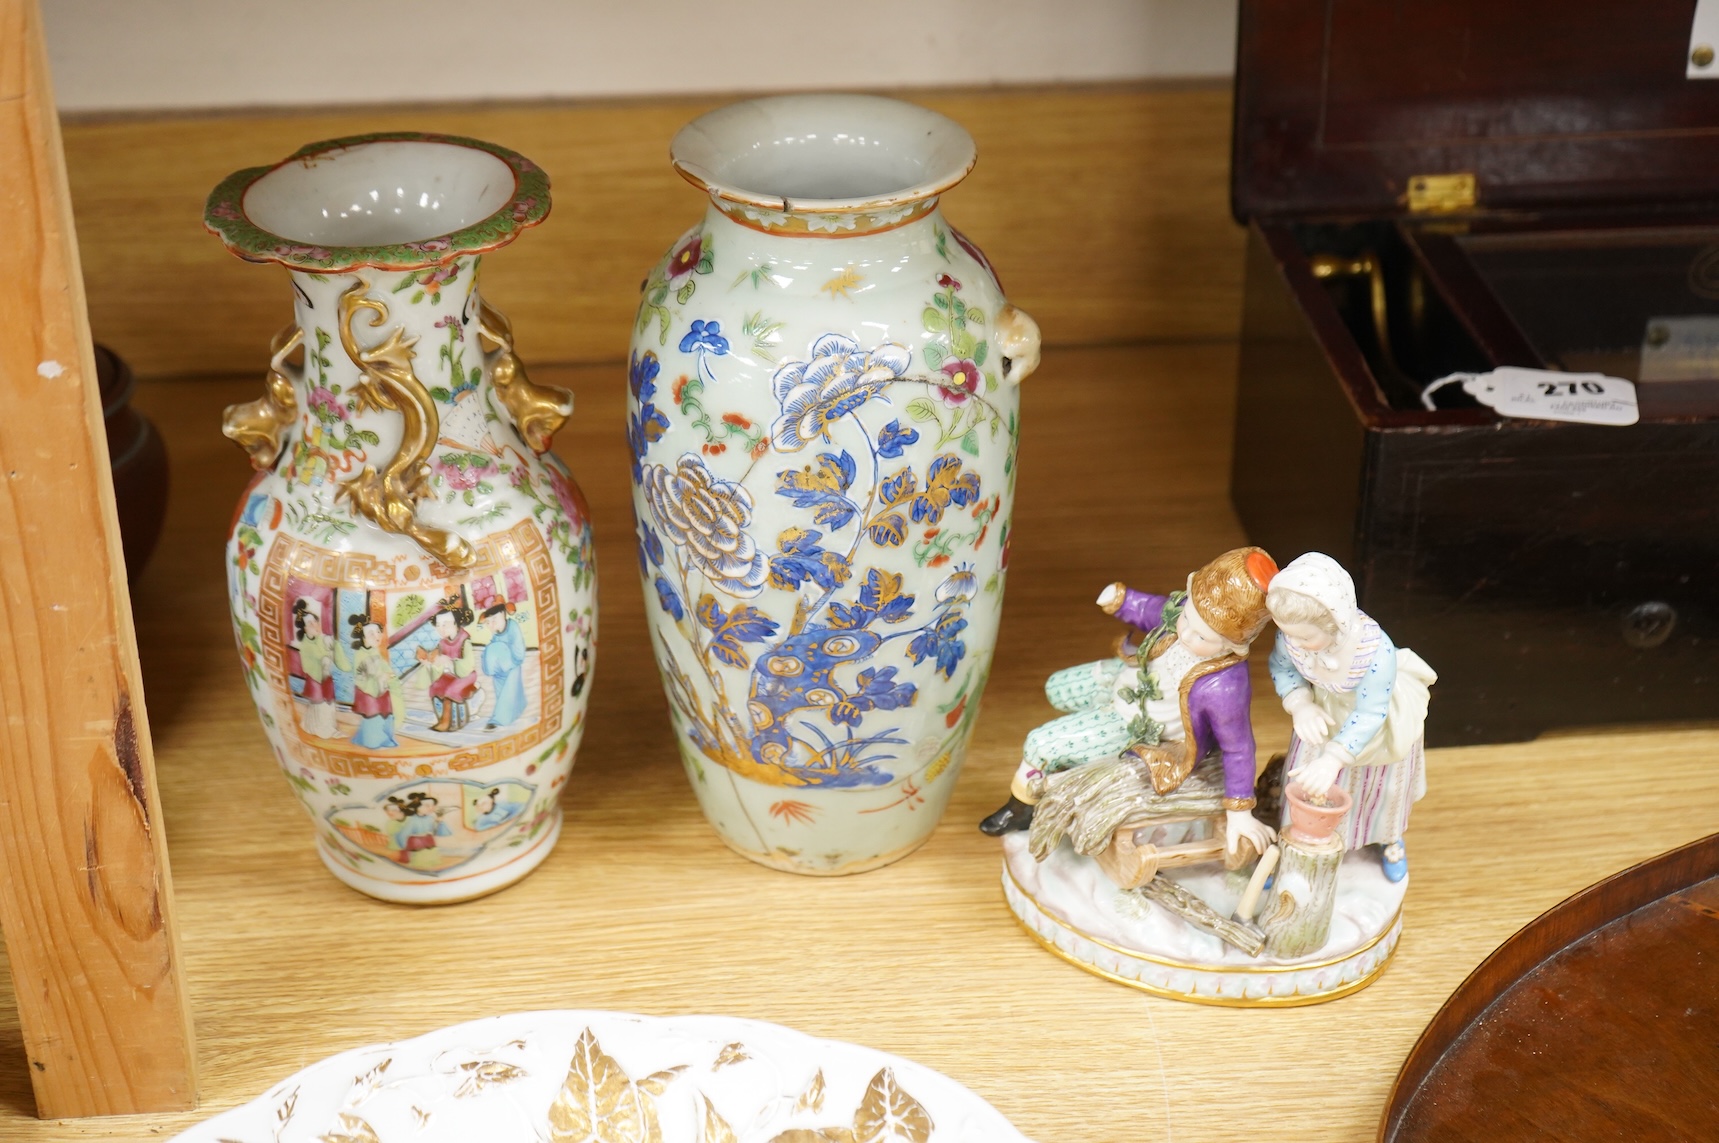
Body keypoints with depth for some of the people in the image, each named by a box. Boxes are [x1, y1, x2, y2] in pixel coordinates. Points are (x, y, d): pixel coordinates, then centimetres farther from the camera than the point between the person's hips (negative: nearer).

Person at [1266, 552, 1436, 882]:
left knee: (1383, 781, 23)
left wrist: (1333, 759, -41)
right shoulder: (1293, 632, -32)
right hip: (1325, 712, 3)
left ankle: (1390, 839, 55)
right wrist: (1300, 705, -30)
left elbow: (1369, 714, -36)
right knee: (1306, 781, 13)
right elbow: (1281, 667, -11)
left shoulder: (1377, 653, -46)